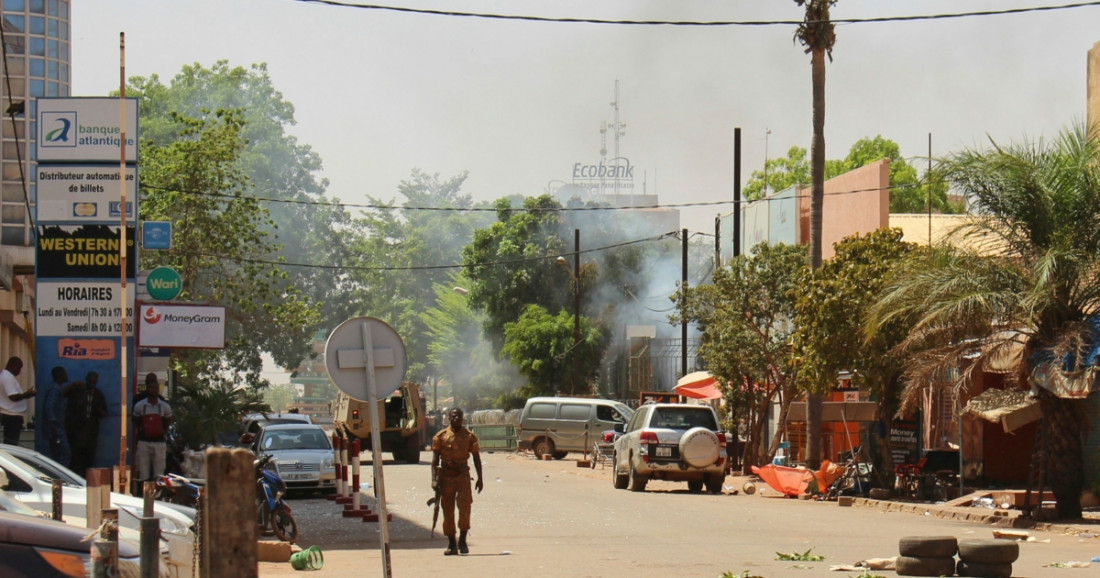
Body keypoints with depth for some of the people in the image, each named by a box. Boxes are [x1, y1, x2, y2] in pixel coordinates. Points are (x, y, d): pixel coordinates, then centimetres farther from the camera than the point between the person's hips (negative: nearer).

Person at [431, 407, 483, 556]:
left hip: (463, 475, 0)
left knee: (465, 507, -13)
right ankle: (451, 544, 9)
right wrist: (434, 479, -8)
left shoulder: (470, 436, 6)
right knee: (447, 510, 2)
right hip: (446, 475, 0)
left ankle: (462, 541, -1)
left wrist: (480, 479, 7)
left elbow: (476, 458, 11)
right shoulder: (441, 436, 3)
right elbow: (435, 459, 2)